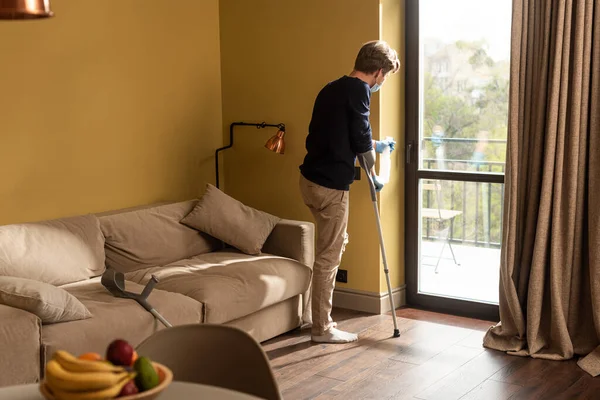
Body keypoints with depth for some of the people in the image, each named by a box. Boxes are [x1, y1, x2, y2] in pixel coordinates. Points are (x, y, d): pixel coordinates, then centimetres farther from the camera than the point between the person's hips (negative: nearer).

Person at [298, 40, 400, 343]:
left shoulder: (333, 88, 15)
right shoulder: (358, 90, -12)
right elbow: (361, 139, -12)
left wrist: (375, 145, 36)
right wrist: (373, 175, 4)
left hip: (311, 178, 9)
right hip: (330, 184, -9)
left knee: (335, 246, 22)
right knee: (329, 256, 1)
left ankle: (320, 317, 28)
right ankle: (322, 328, 11)